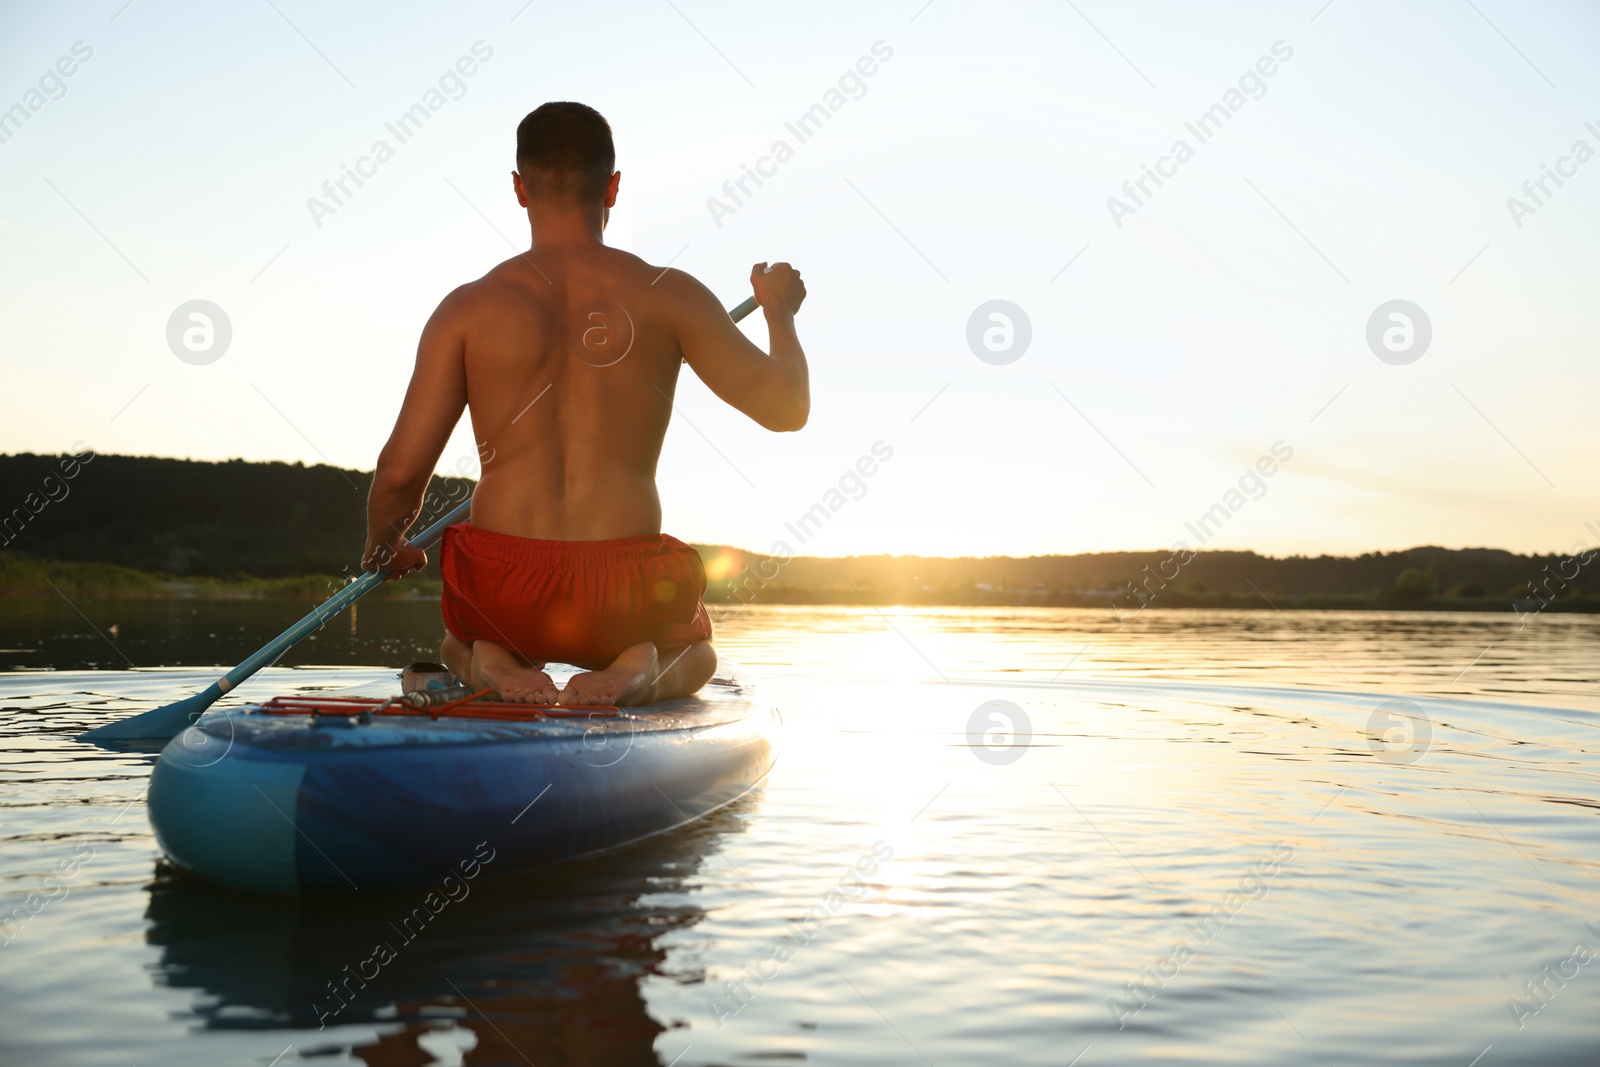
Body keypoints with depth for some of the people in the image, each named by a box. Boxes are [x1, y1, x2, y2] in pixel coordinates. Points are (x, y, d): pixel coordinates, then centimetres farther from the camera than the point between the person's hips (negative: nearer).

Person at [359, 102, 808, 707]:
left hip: (505, 596, 1)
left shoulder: (468, 308, -3)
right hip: (627, 599, -1)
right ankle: (643, 669, -3)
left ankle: (492, 662, 0)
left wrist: (382, 546, 18)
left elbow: (400, 471, -5)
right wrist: (779, 310, 18)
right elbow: (786, 407, -2)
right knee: (696, 652, 35)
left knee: (458, 645, 39)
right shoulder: (666, 295, -5)